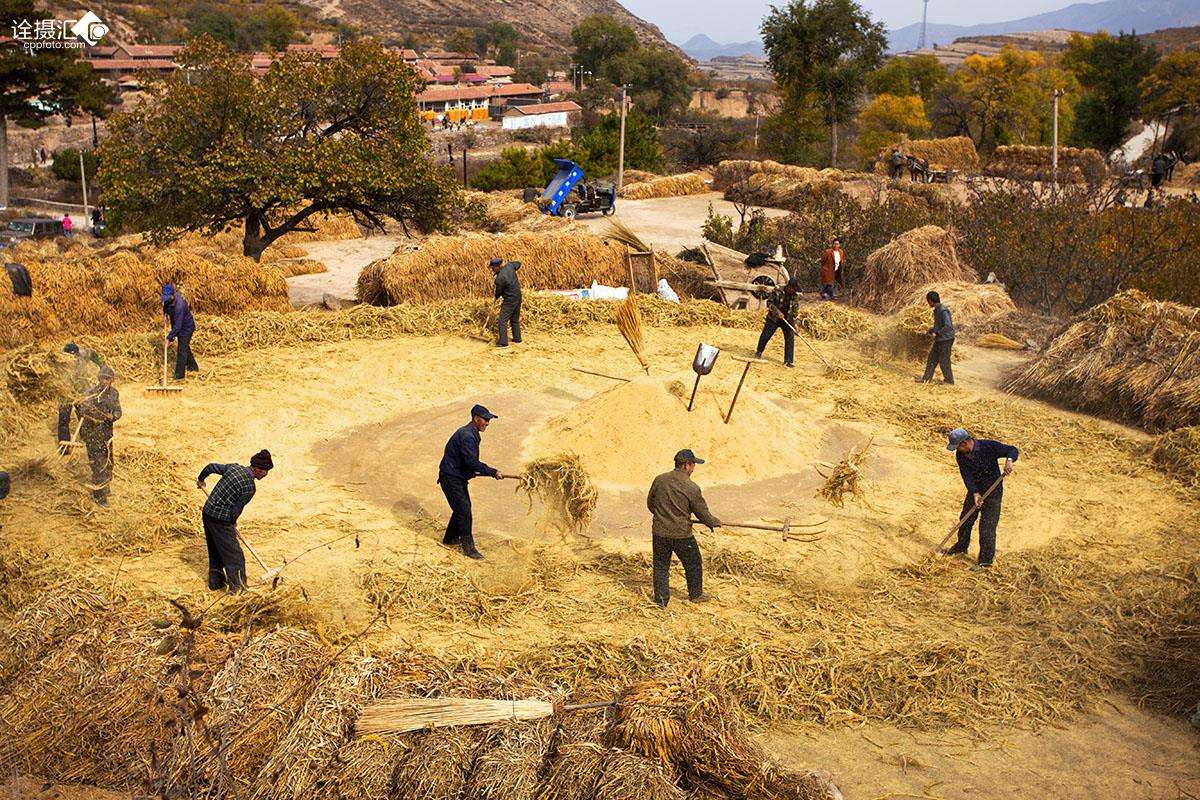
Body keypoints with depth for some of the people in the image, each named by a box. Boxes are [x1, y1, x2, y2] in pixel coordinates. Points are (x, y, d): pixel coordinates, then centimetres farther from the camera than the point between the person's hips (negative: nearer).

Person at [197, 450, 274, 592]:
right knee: (234, 556, 4)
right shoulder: (249, 488, -21)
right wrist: (233, 522, 8)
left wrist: (201, 479, 32)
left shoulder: (234, 467, 0)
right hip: (221, 521, -9)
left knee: (215, 552, 25)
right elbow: (236, 511, -15)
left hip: (207, 513, 9)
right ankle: (238, 589, 12)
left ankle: (215, 582, 40)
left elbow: (211, 467, 12)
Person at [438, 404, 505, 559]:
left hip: (459, 476, 10)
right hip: (450, 478, -10)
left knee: (463, 507, 18)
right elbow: (472, 462, -29)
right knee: (464, 510, -11)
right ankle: (468, 548, -6)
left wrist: (473, 471, 16)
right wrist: (493, 472, -26)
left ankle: (450, 538, 34)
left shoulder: (471, 434, 11)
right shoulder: (467, 436, -23)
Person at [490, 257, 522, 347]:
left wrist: (497, 297, 13)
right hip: (518, 297, 9)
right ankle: (517, 339, 28)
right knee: (515, 319, 20)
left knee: (503, 320, -2)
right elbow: (518, 264, 19)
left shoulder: (500, 278, -26)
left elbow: (499, 291, -9)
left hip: (509, 300, -9)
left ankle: (503, 342, -2)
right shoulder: (509, 266, -5)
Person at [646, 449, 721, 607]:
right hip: (681, 535, -3)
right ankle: (695, 594, 35)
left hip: (659, 532, 3)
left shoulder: (659, 480, -3)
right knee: (693, 564, 19)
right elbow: (703, 513, -7)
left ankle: (661, 599, 18)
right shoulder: (692, 488, -16)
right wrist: (715, 523, 13)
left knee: (661, 565, 16)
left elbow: (650, 504, 9)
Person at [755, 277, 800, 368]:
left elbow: (795, 310, 2)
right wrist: (777, 312, -26)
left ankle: (789, 361, 0)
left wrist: (794, 324, -4)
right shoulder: (777, 290, -14)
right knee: (765, 335, 7)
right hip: (774, 318, -2)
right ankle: (759, 352, 32)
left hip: (788, 320, 2)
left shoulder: (796, 296, -4)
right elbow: (769, 302, -13)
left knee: (790, 339, -7)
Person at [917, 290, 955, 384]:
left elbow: (948, 326, -30)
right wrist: (930, 331, 13)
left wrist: (937, 333, -21)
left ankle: (949, 380, 16)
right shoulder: (936, 310, 9)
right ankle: (926, 378, 19)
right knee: (932, 359, 12)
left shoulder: (943, 311, -21)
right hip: (939, 340, 9)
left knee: (944, 361, 2)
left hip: (946, 340, -9)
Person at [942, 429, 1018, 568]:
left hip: (993, 491, -5)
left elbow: (1012, 450, -18)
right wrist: (975, 494, -27)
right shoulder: (960, 455, -7)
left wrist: (1009, 461, -40)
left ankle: (986, 560, 4)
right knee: (965, 520, 16)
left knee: (987, 526, -7)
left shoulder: (989, 446, -21)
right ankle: (961, 547, 40)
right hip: (974, 490, 5)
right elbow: (967, 476, -14)